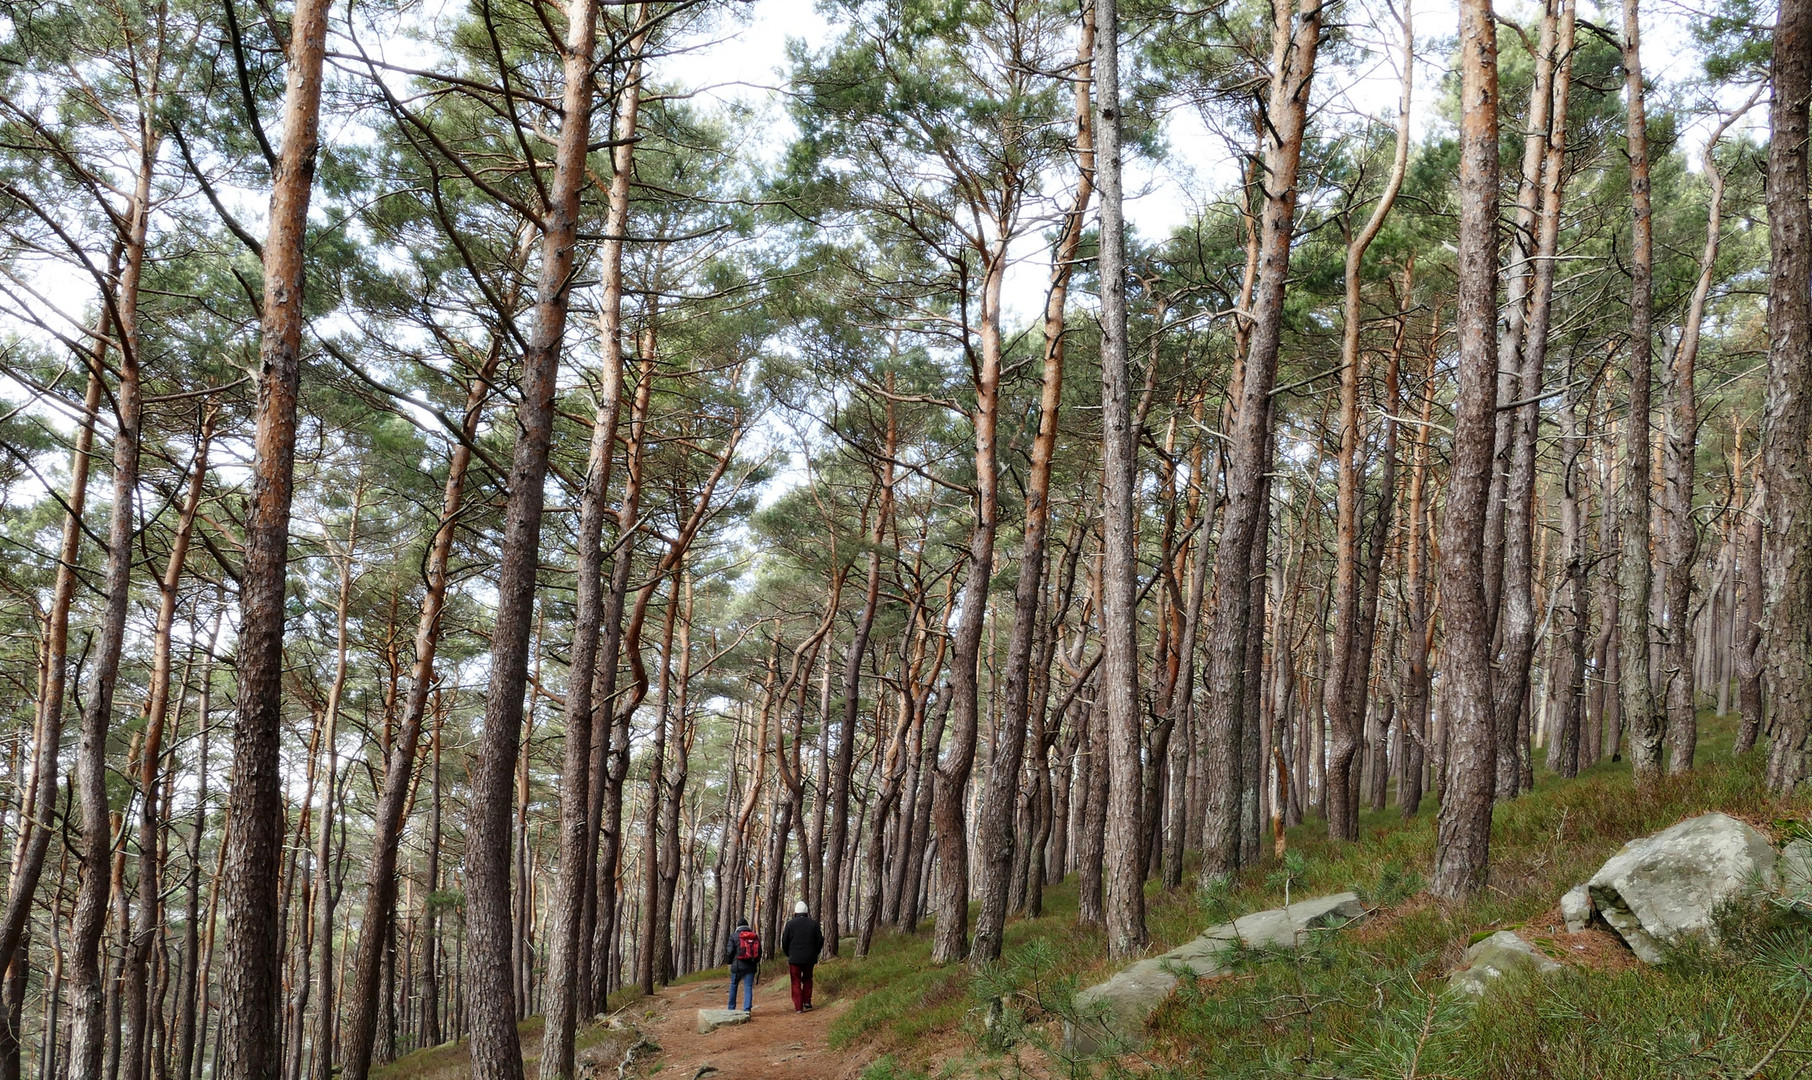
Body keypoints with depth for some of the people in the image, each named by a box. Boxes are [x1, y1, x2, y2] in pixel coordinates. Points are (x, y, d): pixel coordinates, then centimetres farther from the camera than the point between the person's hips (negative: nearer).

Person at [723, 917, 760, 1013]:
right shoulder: (755, 936, 7)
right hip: (751, 966, 2)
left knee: (733, 986, 15)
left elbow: (730, 952, -6)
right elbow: (759, 952, 10)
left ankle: (731, 1008, 22)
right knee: (748, 987, 1)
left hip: (738, 965, -2)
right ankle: (747, 1009, -9)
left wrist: (729, 961, 11)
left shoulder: (734, 936, -3)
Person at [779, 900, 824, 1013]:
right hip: (809, 958, 2)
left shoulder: (790, 924, -4)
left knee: (796, 982, 4)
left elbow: (784, 941, 0)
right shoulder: (814, 924, 1)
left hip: (795, 958, -2)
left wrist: (789, 954, 15)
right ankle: (807, 1003, 16)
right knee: (807, 980, 19)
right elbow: (820, 941, 4)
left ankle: (798, 1007, 0)